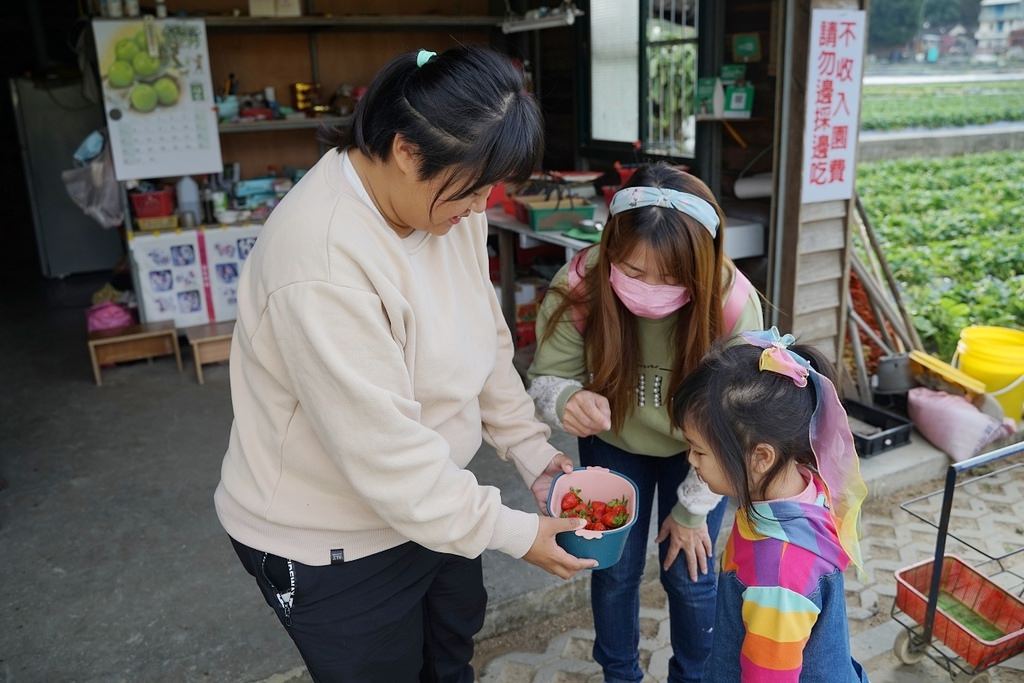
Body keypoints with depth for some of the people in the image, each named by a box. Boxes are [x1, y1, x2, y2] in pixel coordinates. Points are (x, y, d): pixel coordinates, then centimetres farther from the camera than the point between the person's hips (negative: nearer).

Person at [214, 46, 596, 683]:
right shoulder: (323, 260, -34)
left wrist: (531, 447, -3)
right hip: (330, 546, -7)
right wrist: (515, 532, -20)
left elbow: (487, 340, 3)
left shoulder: (444, 199, -8)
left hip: (431, 501, 7)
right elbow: (386, 453, -30)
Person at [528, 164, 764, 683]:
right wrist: (567, 400, -45)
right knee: (614, 570, 10)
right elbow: (545, 377, -20)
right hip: (613, 444, 1)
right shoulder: (579, 288, -32)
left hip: (694, 451, 0)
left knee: (690, 576, 8)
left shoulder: (734, 305, -33)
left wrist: (692, 509, -10)